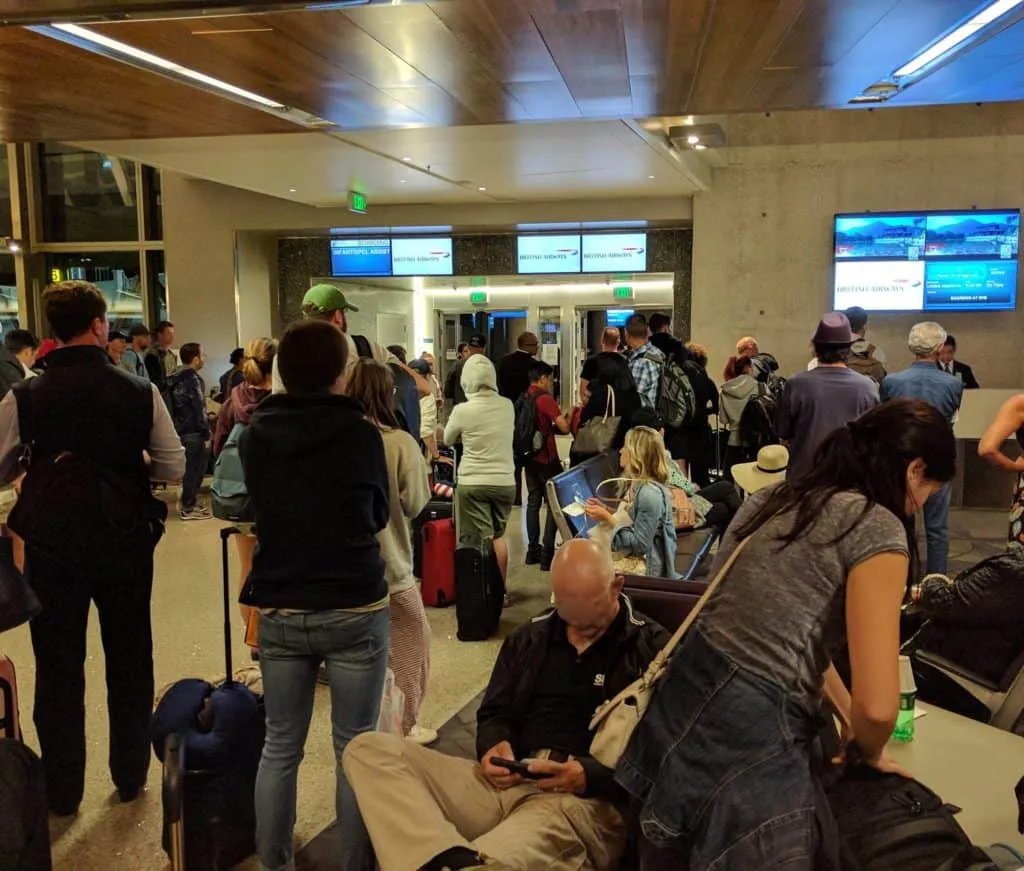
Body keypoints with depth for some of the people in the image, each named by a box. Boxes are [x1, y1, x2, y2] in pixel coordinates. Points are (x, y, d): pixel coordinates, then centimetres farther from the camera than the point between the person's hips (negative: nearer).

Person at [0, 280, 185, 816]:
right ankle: (130, 776, 29)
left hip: (52, 548, 0)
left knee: (59, 667, 14)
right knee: (129, 661, 17)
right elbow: (173, 468, -3)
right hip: (126, 544, 1)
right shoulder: (140, 393, -10)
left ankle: (62, 791, 25)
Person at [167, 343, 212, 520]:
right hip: (193, 431, -9)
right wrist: (206, 429, -11)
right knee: (194, 467, -2)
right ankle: (189, 508, 3)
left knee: (193, 466, 18)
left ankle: (191, 501, 26)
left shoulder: (175, 379, 12)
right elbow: (198, 407, -17)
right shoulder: (192, 379, -15)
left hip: (181, 428, 9)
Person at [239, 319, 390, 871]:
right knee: (356, 747, 9)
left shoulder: (254, 435, -2)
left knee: (280, 746, 15)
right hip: (355, 609, -3)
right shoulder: (362, 433, -9)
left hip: (278, 610, 3)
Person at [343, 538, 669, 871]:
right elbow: (495, 714, 23)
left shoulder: (652, 648, 2)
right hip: (506, 782, 8)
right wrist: (494, 746, -2)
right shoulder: (529, 637, 18)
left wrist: (591, 776, -20)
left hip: (588, 801, -8)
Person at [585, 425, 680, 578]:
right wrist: (606, 510, 6)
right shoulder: (636, 485, 7)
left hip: (646, 567, -9)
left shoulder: (650, 493, -22)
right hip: (630, 556, 9)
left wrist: (607, 518, -18)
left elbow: (640, 544, -21)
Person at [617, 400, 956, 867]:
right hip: (748, 742, -8)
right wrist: (869, 752, 6)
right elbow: (877, 707, -16)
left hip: (683, 702, 9)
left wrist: (847, 717, 26)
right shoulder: (878, 527, -12)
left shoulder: (777, 496, 13)